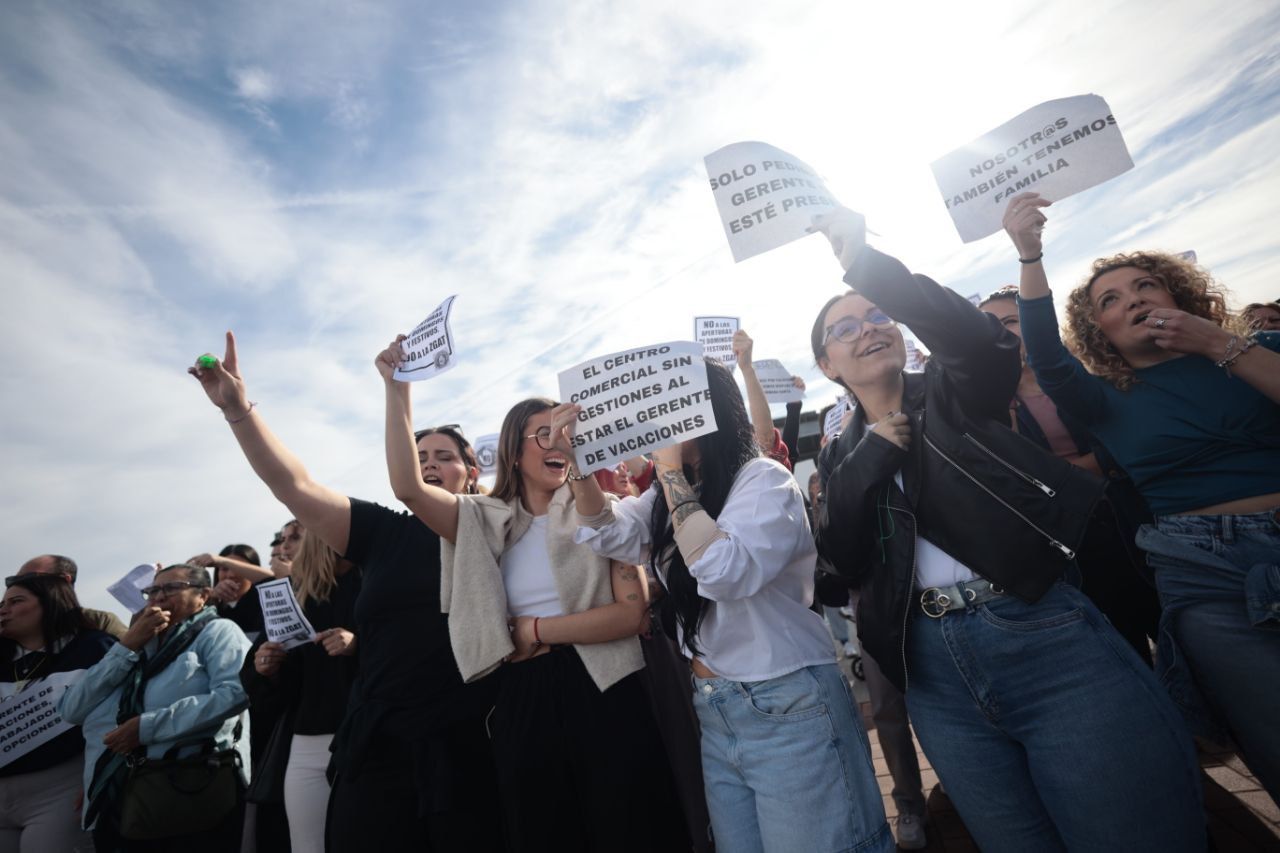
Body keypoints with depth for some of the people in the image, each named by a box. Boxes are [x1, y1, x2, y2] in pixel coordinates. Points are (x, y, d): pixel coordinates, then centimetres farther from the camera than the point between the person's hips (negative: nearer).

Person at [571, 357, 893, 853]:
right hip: (714, 713, 7)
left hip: (786, 709, -6)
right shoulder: (671, 495, 9)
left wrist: (672, 474, -23)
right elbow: (608, 534, -5)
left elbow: (727, 572, -27)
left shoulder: (764, 479, -13)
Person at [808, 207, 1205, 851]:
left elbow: (985, 342, -21)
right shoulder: (841, 454, 9)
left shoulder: (956, 395, 4)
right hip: (936, 673, 3)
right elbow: (845, 560, -4)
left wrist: (863, 262, -22)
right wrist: (875, 451, -11)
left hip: (1047, 638, -3)